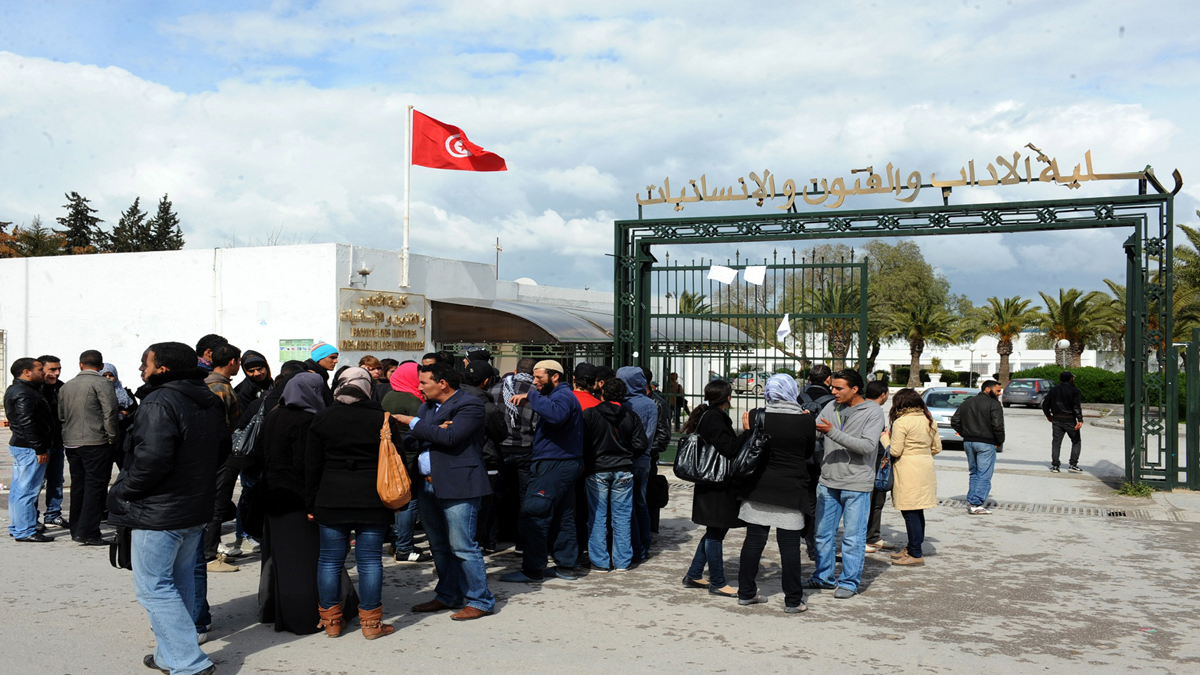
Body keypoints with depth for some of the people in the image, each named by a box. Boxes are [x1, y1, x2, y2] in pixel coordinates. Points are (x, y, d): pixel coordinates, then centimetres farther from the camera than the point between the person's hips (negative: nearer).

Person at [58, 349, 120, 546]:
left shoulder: (66, 386, 13)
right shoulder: (101, 383, -9)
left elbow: (61, 415, 17)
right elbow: (110, 412, -15)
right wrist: (112, 436, -6)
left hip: (71, 443, 7)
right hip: (96, 443, -7)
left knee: (78, 485, 14)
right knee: (95, 486, -4)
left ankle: (76, 530, 20)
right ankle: (88, 533, -7)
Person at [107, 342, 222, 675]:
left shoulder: (160, 403, -20)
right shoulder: (210, 403, 9)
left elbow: (152, 458, -28)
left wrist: (123, 491, -14)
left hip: (157, 513, -9)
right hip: (196, 509, 9)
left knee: (153, 587, -1)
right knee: (181, 583, 19)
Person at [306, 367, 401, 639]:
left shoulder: (322, 419, 2)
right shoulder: (383, 419, 0)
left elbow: (312, 466, 4)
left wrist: (311, 504, 10)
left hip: (331, 500, 1)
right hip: (372, 500, -1)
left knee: (330, 560, 9)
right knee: (370, 560, 3)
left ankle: (330, 620, 16)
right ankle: (371, 622, 8)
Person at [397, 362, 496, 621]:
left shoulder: (470, 405, -9)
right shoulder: (427, 407, 18)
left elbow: (450, 437, -21)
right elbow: (410, 441, 10)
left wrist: (414, 423, -11)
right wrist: (435, 431, -10)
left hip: (458, 486, -8)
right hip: (428, 485, 9)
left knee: (462, 546, -7)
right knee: (439, 547, 15)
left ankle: (480, 601, 3)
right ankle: (448, 596, 28)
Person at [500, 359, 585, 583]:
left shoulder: (562, 396, -14)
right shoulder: (563, 395, 21)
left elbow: (556, 415, -35)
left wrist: (532, 396, -28)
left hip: (554, 464, -11)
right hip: (566, 463, 11)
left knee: (533, 516, -8)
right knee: (563, 517, 13)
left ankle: (533, 569, -4)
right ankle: (567, 566, 18)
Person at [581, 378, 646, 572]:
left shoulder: (589, 414, -6)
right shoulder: (630, 416, 0)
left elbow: (583, 444, -8)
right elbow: (640, 445, 0)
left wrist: (585, 464, 9)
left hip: (597, 470, -2)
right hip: (623, 471, 2)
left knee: (597, 517, 5)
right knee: (622, 516, 9)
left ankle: (600, 561, 7)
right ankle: (622, 561, 13)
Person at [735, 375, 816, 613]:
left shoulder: (756, 417, -6)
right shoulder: (806, 421, -9)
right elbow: (809, 452, 6)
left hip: (758, 488, 2)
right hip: (790, 490, -2)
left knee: (754, 540, 11)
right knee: (790, 546, 5)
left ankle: (746, 593, 20)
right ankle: (793, 600, 11)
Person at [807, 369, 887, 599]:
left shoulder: (873, 412, -8)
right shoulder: (831, 407, 7)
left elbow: (867, 446, -19)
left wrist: (833, 432, -25)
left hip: (856, 485, -5)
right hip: (828, 481, 5)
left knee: (853, 537, 1)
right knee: (824, 533, 13)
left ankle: (849, 582, 14)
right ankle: (824, 577, 26)